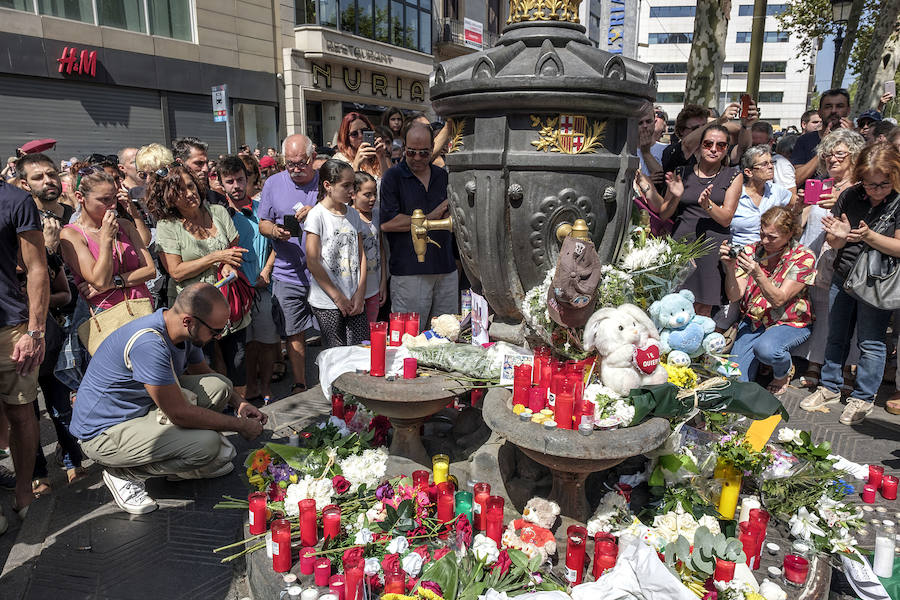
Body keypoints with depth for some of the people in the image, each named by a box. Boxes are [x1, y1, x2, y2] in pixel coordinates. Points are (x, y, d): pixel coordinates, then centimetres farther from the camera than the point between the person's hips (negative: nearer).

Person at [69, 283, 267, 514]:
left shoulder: (184, 331, -4)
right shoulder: (148, 343, -32)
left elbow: (203, 372, 16)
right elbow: (180, 413, -30)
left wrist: (238, 404, 2)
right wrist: (240, 425, -19)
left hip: (143, 408, 9)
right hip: (105, 432, -8)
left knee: (219, 385, -4)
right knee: (208, 443, -24)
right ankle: (124, 473, -1)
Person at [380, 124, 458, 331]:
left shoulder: (442, 175, 15)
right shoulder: (393, 177, -2)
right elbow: (387, 223, -13)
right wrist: (429, 218, -7)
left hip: (446, 269, 5)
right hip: (409, 271, -5)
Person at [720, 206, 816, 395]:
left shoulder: (803, 258, -11)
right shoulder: (751, 251, -3)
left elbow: (778, 300, -20)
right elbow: (734, 296, -10)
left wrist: (757, 274, -36)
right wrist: (729, 267, -28)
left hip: (789, 323, -2)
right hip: (753, 320, 2)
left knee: (766, 349, -36)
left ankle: (783, 372, -1)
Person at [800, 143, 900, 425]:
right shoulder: (850, 196, -2)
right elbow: (834, 243, 4)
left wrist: (868, 236, -29)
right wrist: (838, 236, -19)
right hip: (843, 276, 4)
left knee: (870, 342, 5)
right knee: (836, 337, 15)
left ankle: (862, 398, 20)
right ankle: (830, 387, 30)